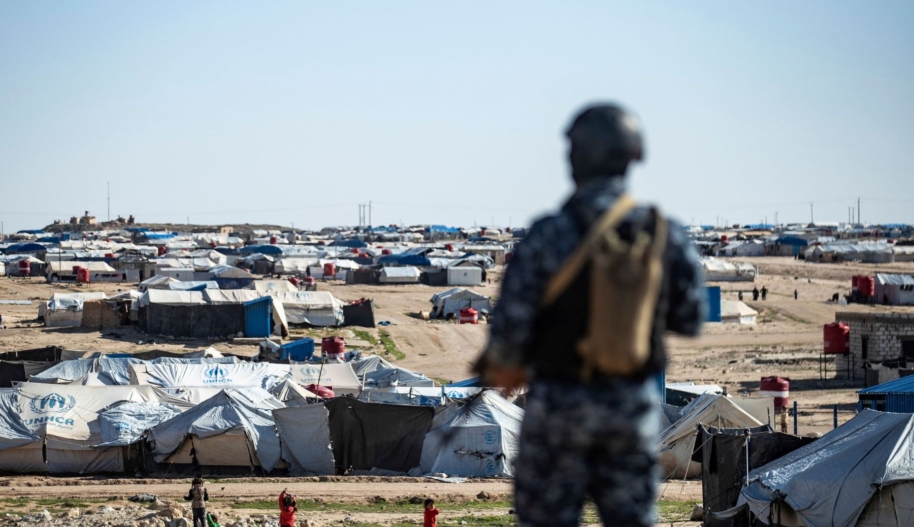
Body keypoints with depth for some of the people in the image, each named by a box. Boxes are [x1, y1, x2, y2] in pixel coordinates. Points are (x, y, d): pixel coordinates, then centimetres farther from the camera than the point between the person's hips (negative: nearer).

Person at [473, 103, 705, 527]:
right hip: (634, 404, 3)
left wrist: (505, 366, 8)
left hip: (560, 401, -3)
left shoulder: (548, 236, -14)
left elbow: (511, 324, -13)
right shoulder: (666, 235, -5)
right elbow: (690, 320, 2)